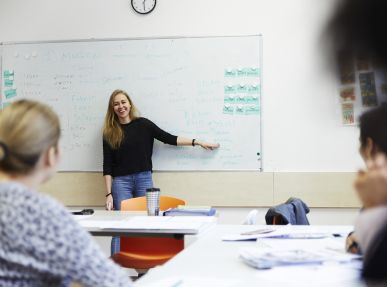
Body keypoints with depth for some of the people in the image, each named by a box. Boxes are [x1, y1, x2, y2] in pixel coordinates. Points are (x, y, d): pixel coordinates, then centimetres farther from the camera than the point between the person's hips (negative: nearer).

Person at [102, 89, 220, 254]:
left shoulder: (143, 124, 6)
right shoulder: (109, 132, 4)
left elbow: (169, 138, 9)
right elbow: (107, 166, 3)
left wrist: (197, 142, 6)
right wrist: (109, 194, -4)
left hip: (144, 179, 1)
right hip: (121, 182, -1)